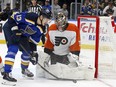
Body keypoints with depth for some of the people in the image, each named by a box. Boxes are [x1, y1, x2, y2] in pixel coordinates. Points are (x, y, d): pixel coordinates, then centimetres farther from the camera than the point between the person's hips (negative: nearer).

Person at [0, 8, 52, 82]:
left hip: (22, 34, 8)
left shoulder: (40, 29, -9)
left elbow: (34, 41, 3)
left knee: (27, 50, 9)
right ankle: (6, 73, -27)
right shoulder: (29, 17, -33)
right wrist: (15, 30, -29)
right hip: (10, 28, -8)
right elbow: (12, 18, -28)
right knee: (13, 48, -23)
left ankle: (24, 69, 35)